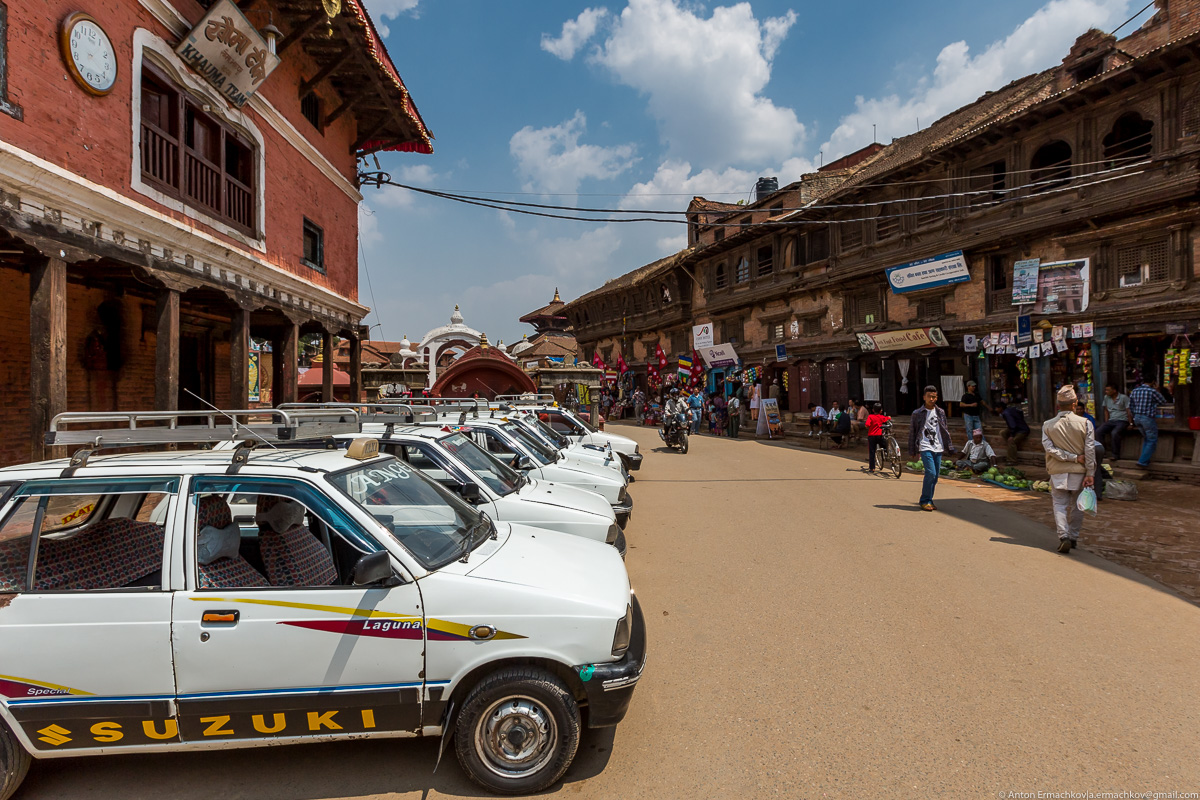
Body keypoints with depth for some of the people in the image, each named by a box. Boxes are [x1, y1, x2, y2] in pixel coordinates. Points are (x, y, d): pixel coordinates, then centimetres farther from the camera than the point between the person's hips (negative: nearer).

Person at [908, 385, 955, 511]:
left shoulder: (940, 412, 11)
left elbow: (945, 430, 16)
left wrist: (949, 447, 10)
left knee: (935, 475, 6)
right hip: (925, 448, -4)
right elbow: (912, 432, 3)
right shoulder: (917, 413, 0)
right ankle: (925, 501, -4)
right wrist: (912, 451, 2)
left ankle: (928, 500, 18)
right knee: (931, 473, -15)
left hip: (938, 448, 4)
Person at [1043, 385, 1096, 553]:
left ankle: (1064, 536, -12)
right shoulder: (1085, 423, -6)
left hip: (1058, 472, 0)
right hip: (1079, 471, 1)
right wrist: (1089, 474, -6)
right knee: (1077, 505, 14)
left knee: (1060, 505, 4)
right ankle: (1074, 537, 24)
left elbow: (1049, 448, -13)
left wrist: (1074, 457, -10)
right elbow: (1090, 451, -8)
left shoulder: (1048, 425, -3)